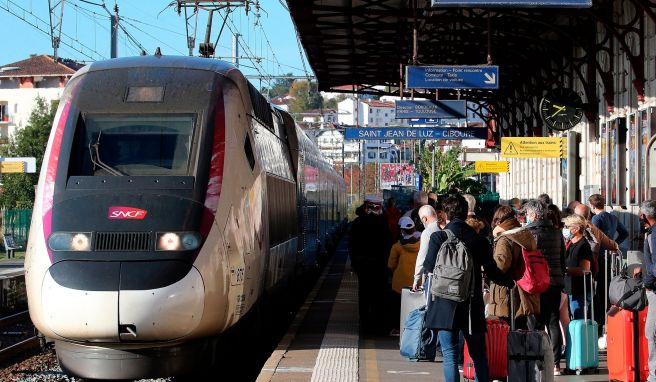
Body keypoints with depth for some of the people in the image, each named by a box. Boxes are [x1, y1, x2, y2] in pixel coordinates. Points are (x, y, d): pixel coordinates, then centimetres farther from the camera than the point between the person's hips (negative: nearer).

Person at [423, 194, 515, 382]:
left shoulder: (438, 237, -6)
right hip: (472, 307, 2)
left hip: (445, 305, -2)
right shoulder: (479, 240, 1)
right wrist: (512, 283, 19)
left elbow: (430, 266, -10)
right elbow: (492, 271, 3)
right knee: (479, 355, 13)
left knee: (450, 355, -1)